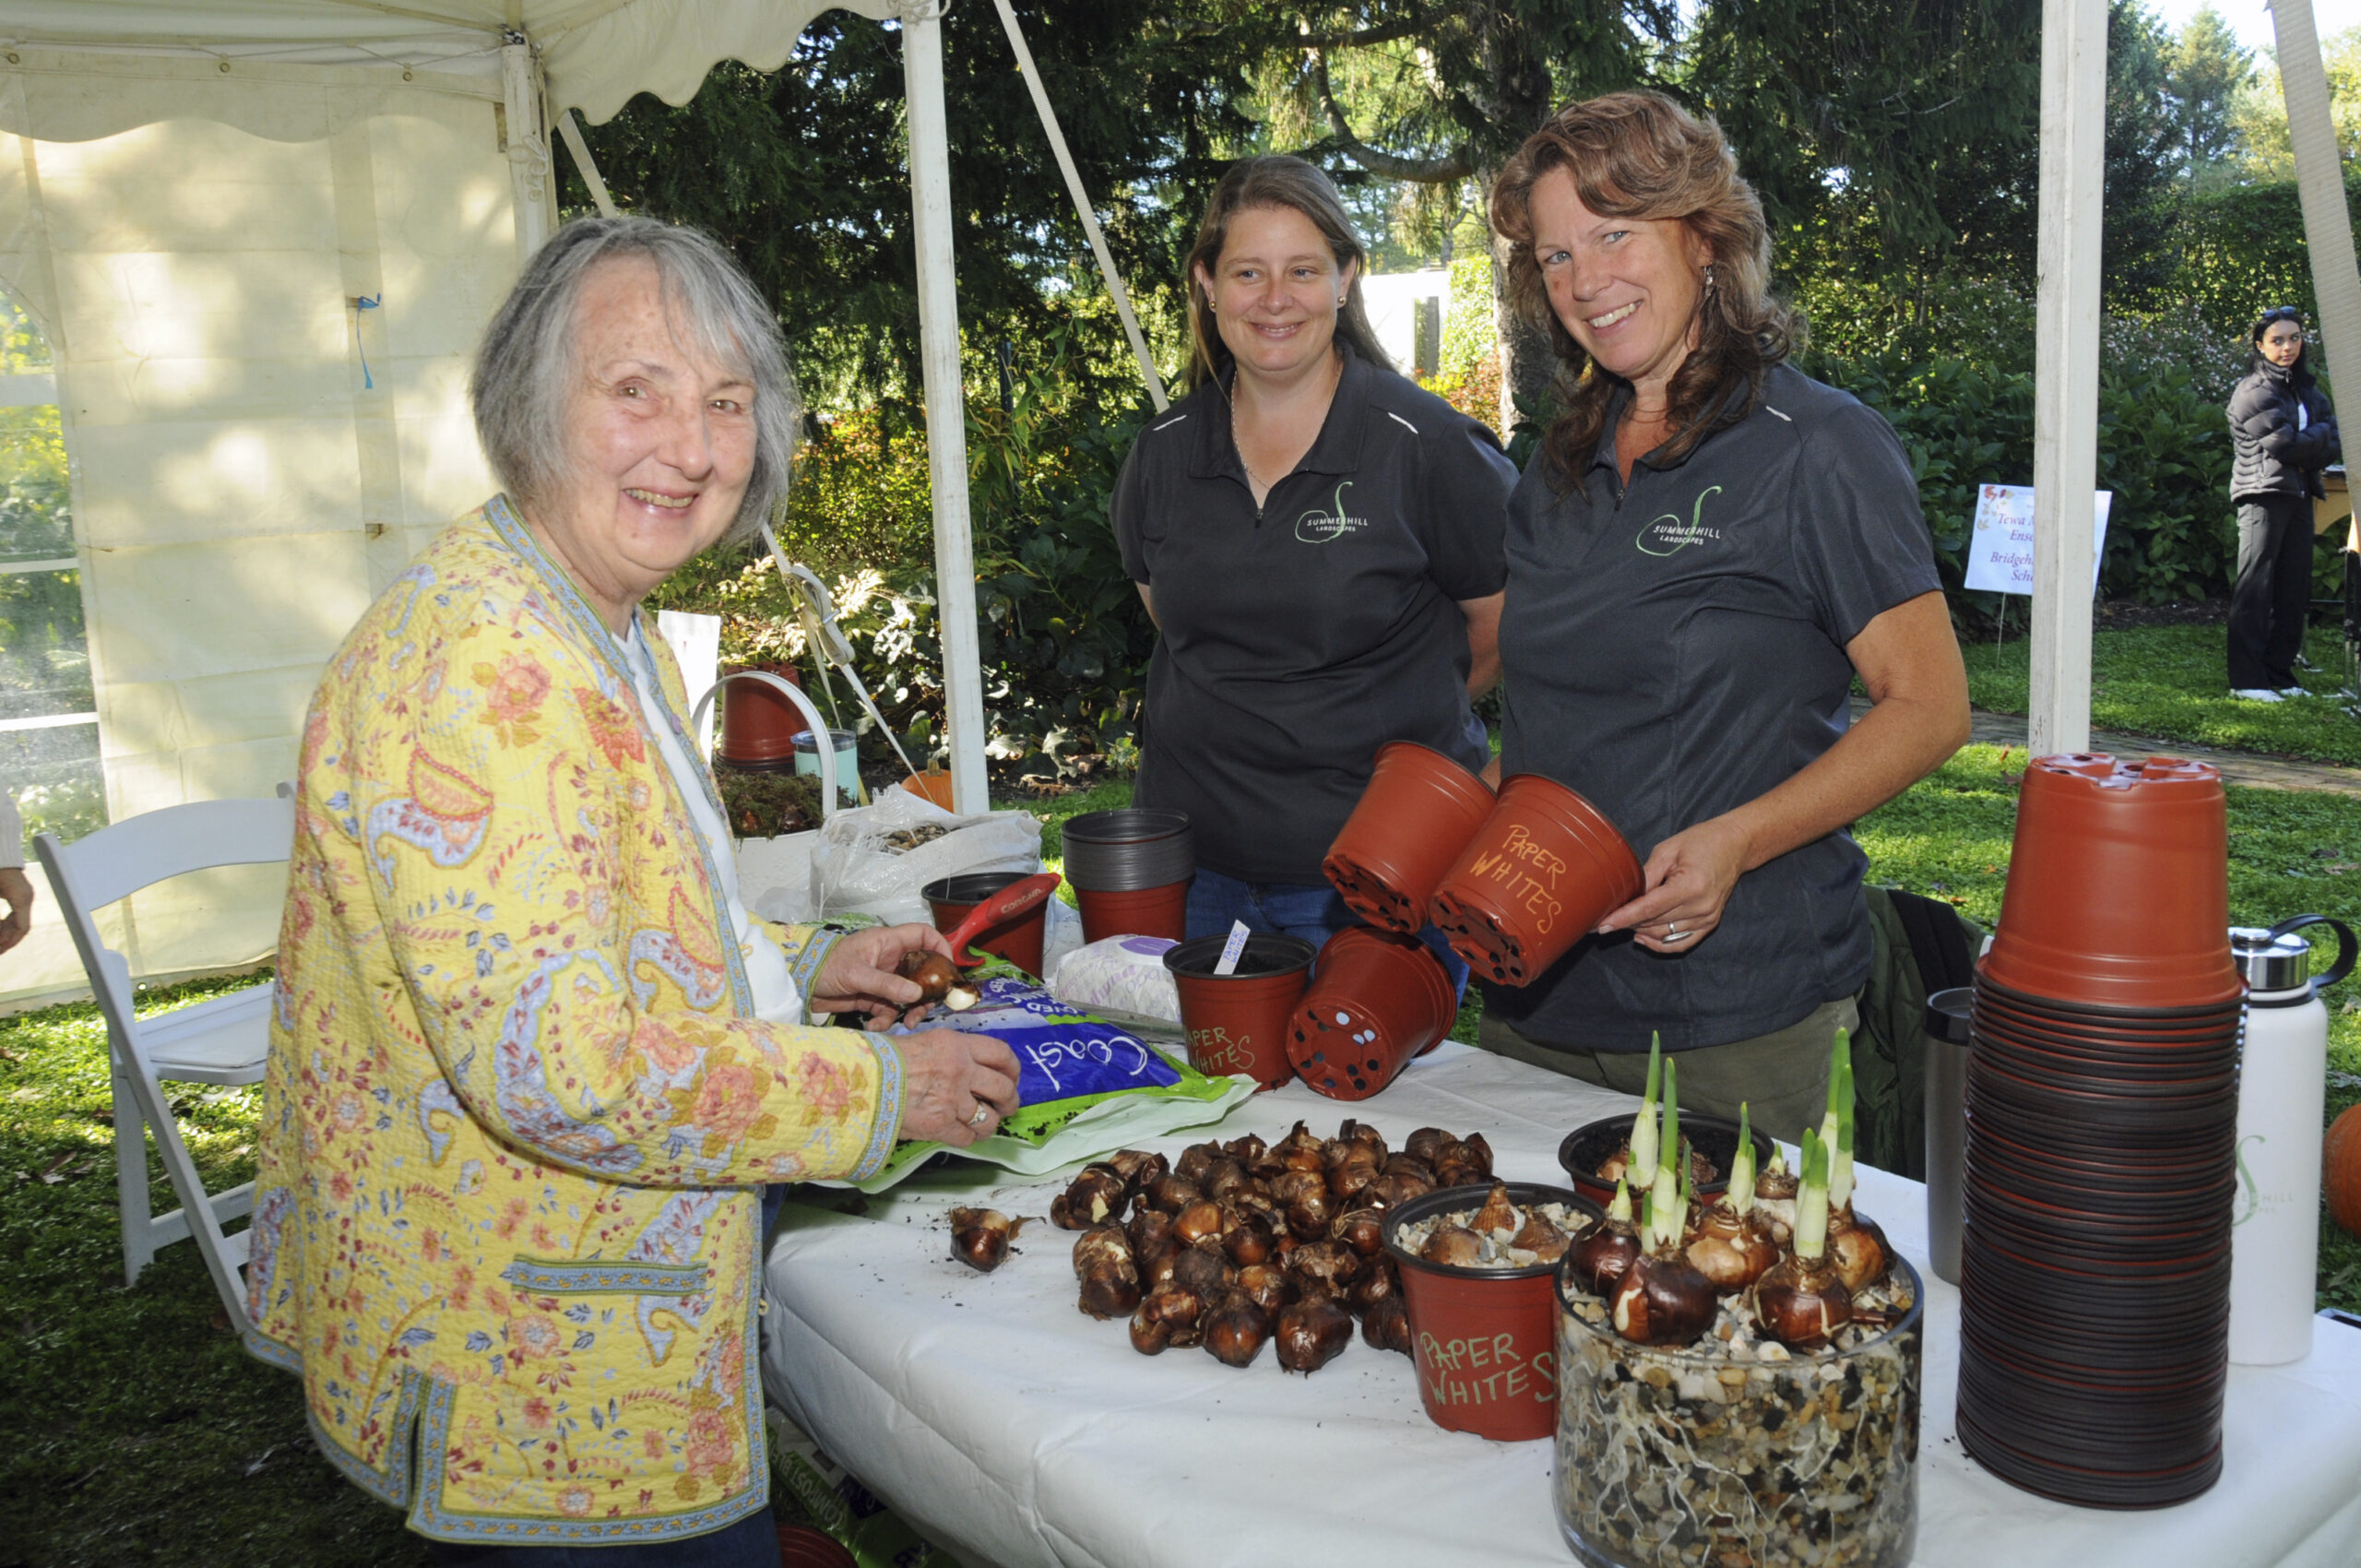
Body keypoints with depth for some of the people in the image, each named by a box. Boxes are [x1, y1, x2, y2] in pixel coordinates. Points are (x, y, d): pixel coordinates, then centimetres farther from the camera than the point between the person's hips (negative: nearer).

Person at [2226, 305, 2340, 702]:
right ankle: (2246, 680, -8)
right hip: (2264, 494, -7)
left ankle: (2280, 673, 11)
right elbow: (2282, 444, -14)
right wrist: (2320, 436, 1)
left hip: (2299, 494, 7)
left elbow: (2334, 446, 9)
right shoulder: (2254, 391, -5)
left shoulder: (2305, 388, 17)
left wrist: (2305, 455, -9)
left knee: (2293, 587, 6)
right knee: (2255, 587, -8)